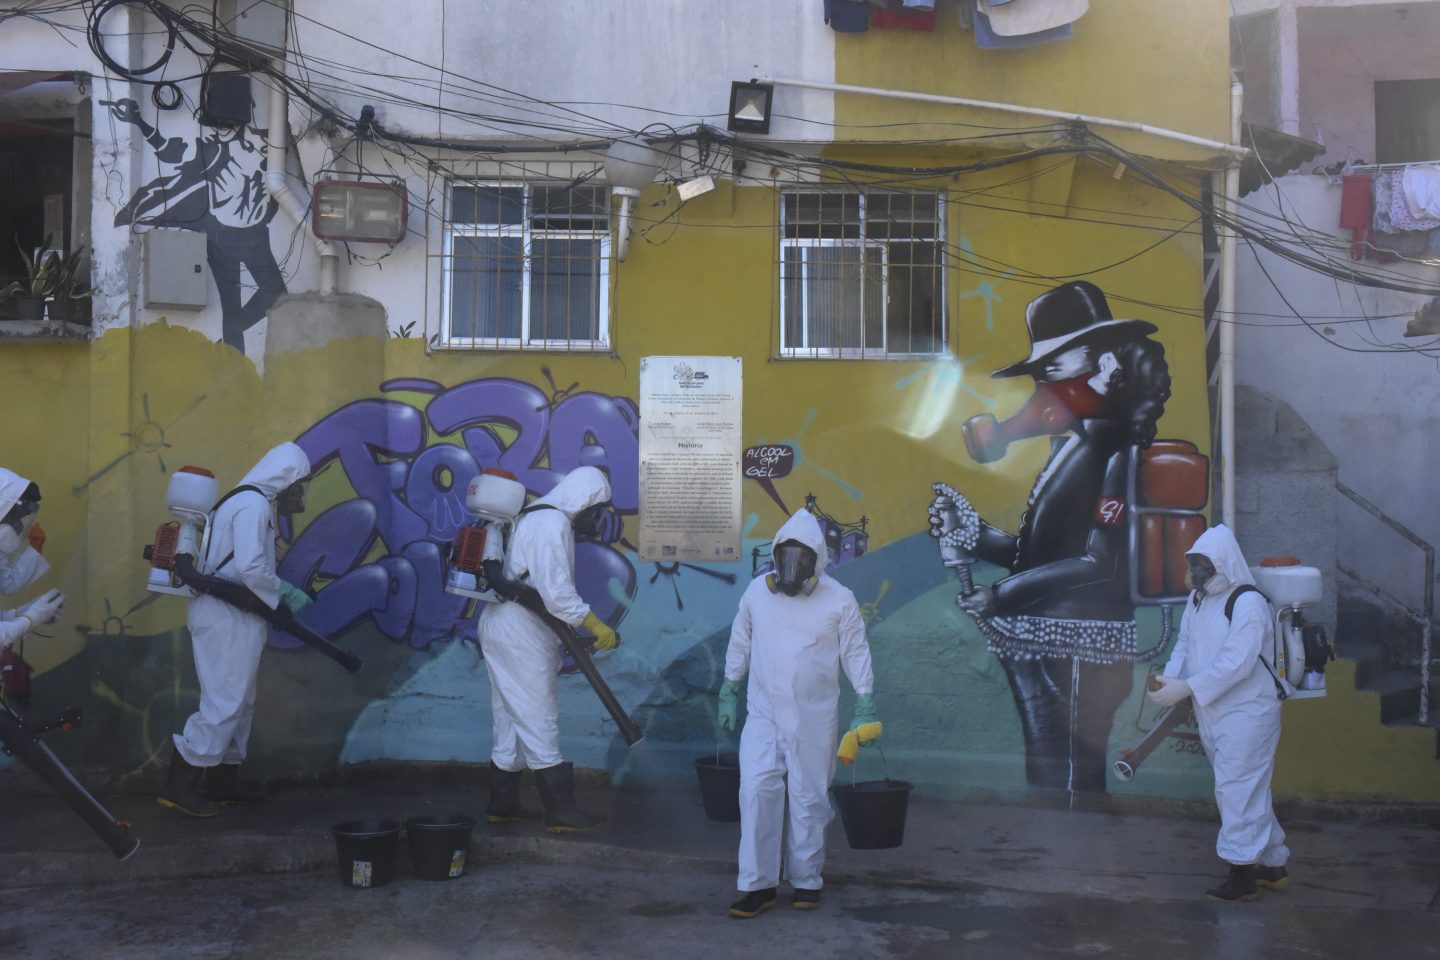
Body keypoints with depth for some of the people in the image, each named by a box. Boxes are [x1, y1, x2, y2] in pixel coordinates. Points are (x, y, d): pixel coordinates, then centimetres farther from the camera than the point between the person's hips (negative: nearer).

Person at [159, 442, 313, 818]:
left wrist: (284, 591, 11)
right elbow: (251, 569, -24)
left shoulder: (246, 500, 18)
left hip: (226, 615, 11)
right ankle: (179, 786, -9)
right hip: (227, 617, -11)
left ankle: (223, 783, 22)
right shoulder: (254, 504, -14)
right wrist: (285, 593, -9)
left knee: (237, 701, 16)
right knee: (225, 702, -10)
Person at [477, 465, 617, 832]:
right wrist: (597, 627, -19)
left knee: (511, 718, 15)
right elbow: (557, 592, -24)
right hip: (520, 635, -11)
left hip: (501, 627, 11)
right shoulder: (553, 524, -16)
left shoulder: (535, 518, 18)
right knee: (539, 720, -6)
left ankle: (502, 803, 22)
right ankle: (560, 811, -3)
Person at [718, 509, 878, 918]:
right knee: (757, 791, -10)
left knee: (809, 799, 6)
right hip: (763, 712, 1)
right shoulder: (757, 591, 2)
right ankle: (758, 884, -2)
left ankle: (806, 880, 21)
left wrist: (865, 706, -2)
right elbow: (740, 644, 12)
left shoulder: (839, 600, -4)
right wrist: (728, 692, 14)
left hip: (814, 719, -1)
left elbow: (856, 653, 2)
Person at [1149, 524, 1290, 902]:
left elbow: (1236, 663, -25)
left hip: (1246, 712, -9)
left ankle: (1242, 875, 1)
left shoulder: (1248, 603, -18)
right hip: (1213, 713, 9)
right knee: (1248, 790, 16)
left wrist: (1186, 688, -27)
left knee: (1237, 790, -6)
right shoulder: (1198, 598, 9)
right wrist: (1170, 678, -11)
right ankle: (1274, 864, 27)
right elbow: (1185, 643, 9)